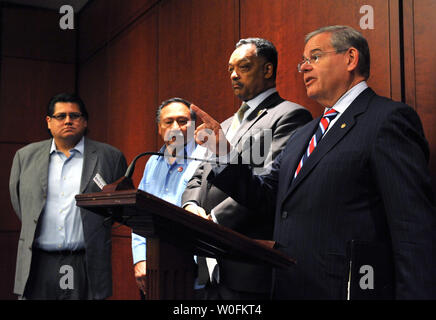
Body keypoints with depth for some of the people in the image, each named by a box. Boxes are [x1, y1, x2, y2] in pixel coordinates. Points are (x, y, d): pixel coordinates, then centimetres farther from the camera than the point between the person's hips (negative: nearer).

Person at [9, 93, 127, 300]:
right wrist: (32, 230, 13)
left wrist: (97, 229, 9)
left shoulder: (110, 157, 4)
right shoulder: (26, 156, 10)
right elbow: (17, 201, 19)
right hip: (38, 265, 2)